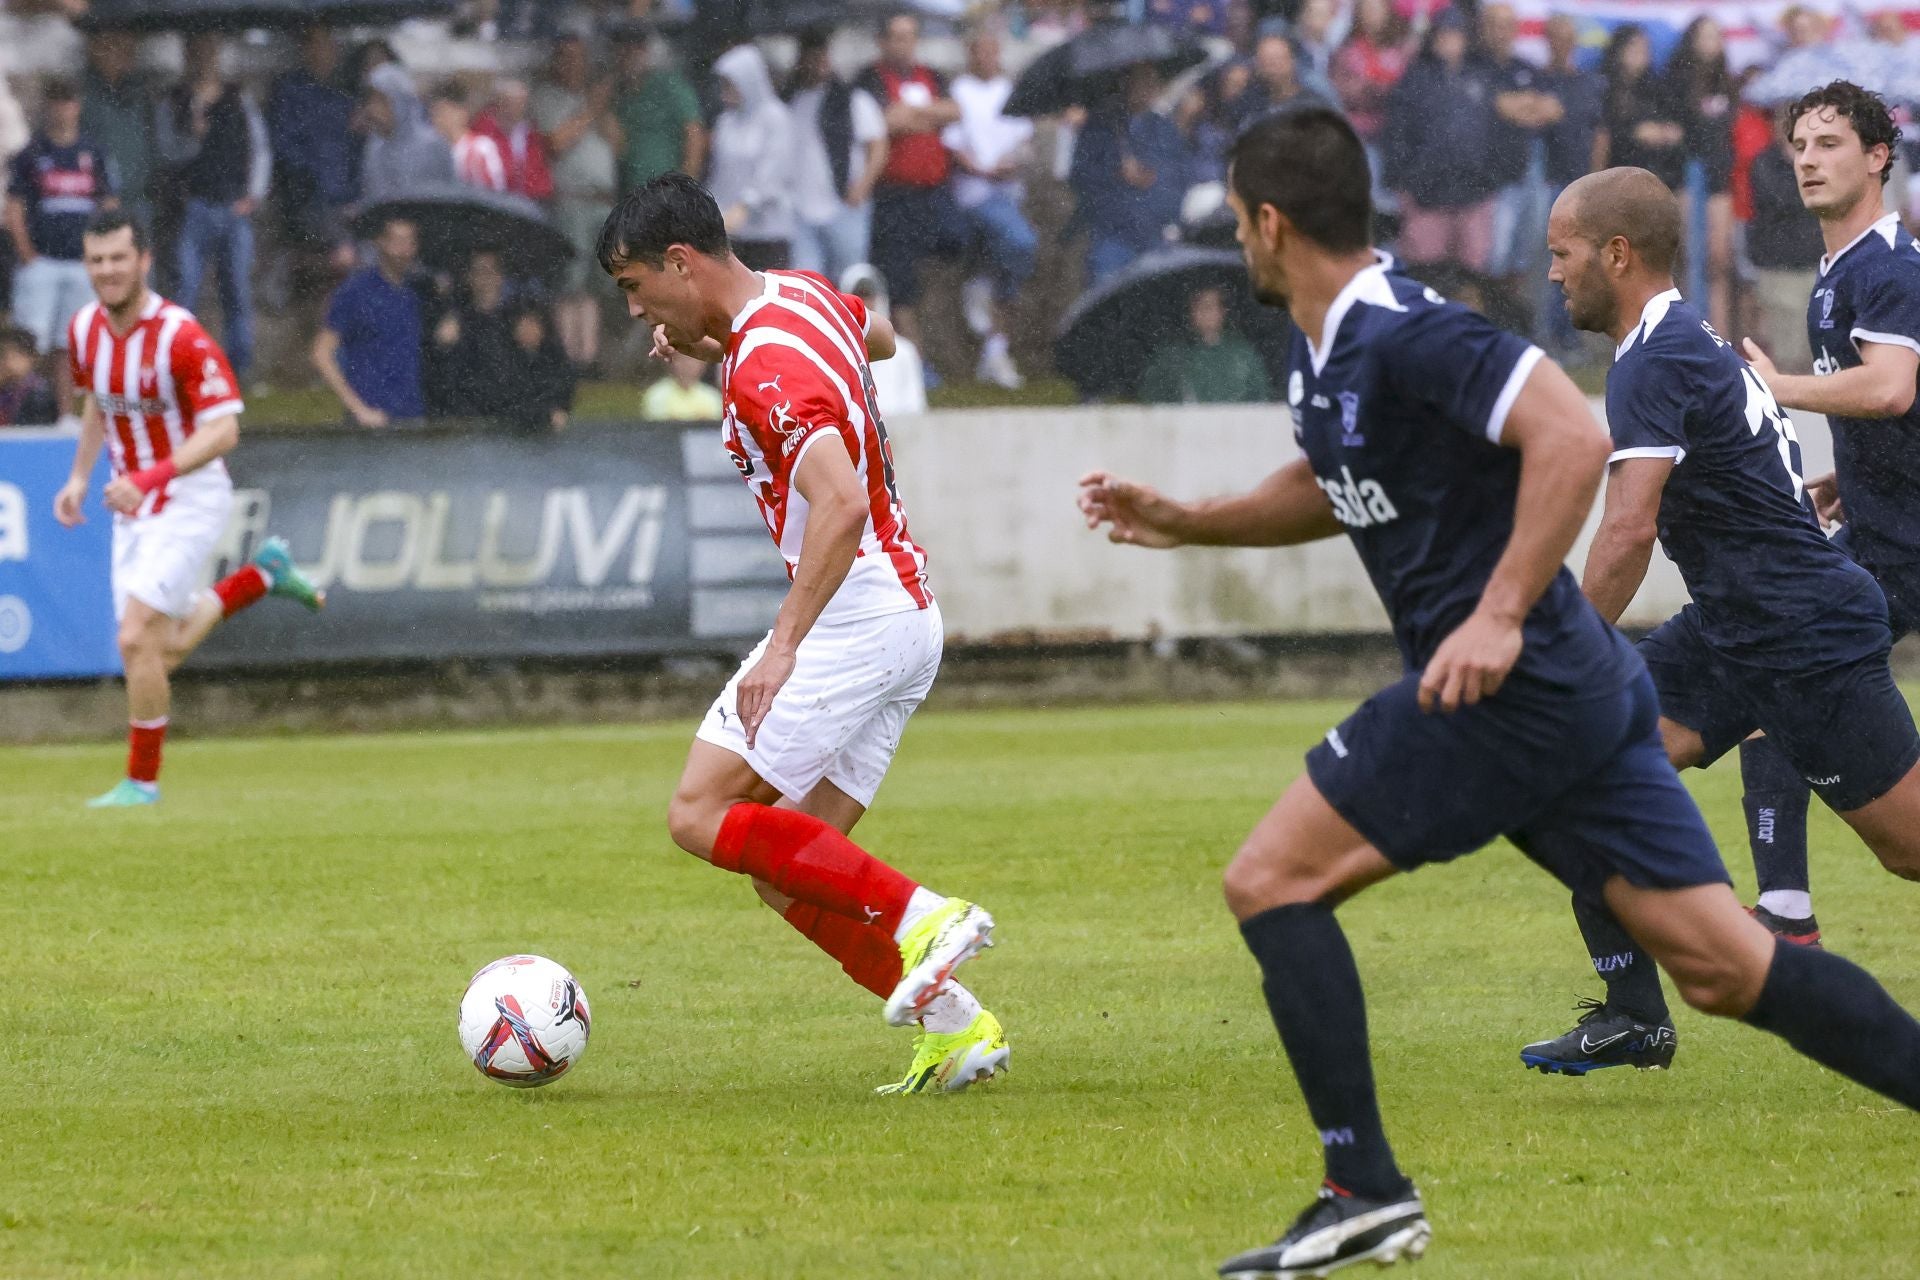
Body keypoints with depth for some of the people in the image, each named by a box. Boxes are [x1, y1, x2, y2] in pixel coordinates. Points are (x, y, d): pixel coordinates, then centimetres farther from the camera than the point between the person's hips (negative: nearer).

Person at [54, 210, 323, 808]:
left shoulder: (181, 337, -23)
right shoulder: (85, 328, -1)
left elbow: (224, 430, -27)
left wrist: (149, 478, -36)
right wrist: (80, 478, 9)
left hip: (188, 499, -8)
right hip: (132, 505, 8)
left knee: (138, 639, -16)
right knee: (162, 651, 12)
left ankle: (142, 780, -1)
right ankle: (263, 574, 34)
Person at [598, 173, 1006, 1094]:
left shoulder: (766, 368, -19)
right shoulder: (800, 295, 11)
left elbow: (841, 504, -32)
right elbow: (879, 339, 35)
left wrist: (783, 646, -35)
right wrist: (718, 345, 25)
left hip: (855, 614, -10)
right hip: (907, 615, 10)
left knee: (701, 816, -12)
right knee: (785, 875, 7)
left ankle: (919, 918, -15)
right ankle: (953, 1027, 3)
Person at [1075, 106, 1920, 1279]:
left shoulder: (1405, 336, -15)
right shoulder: (1323, 353, 15)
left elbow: (1574, 438, -26)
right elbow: (1334, 491, 34)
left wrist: (1501, 616, -26)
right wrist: (1183, 520, 26)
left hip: (1512, 690, -10)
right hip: (1581, 693, 10)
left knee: (1271, 879, -4)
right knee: (1725, 968, 4)